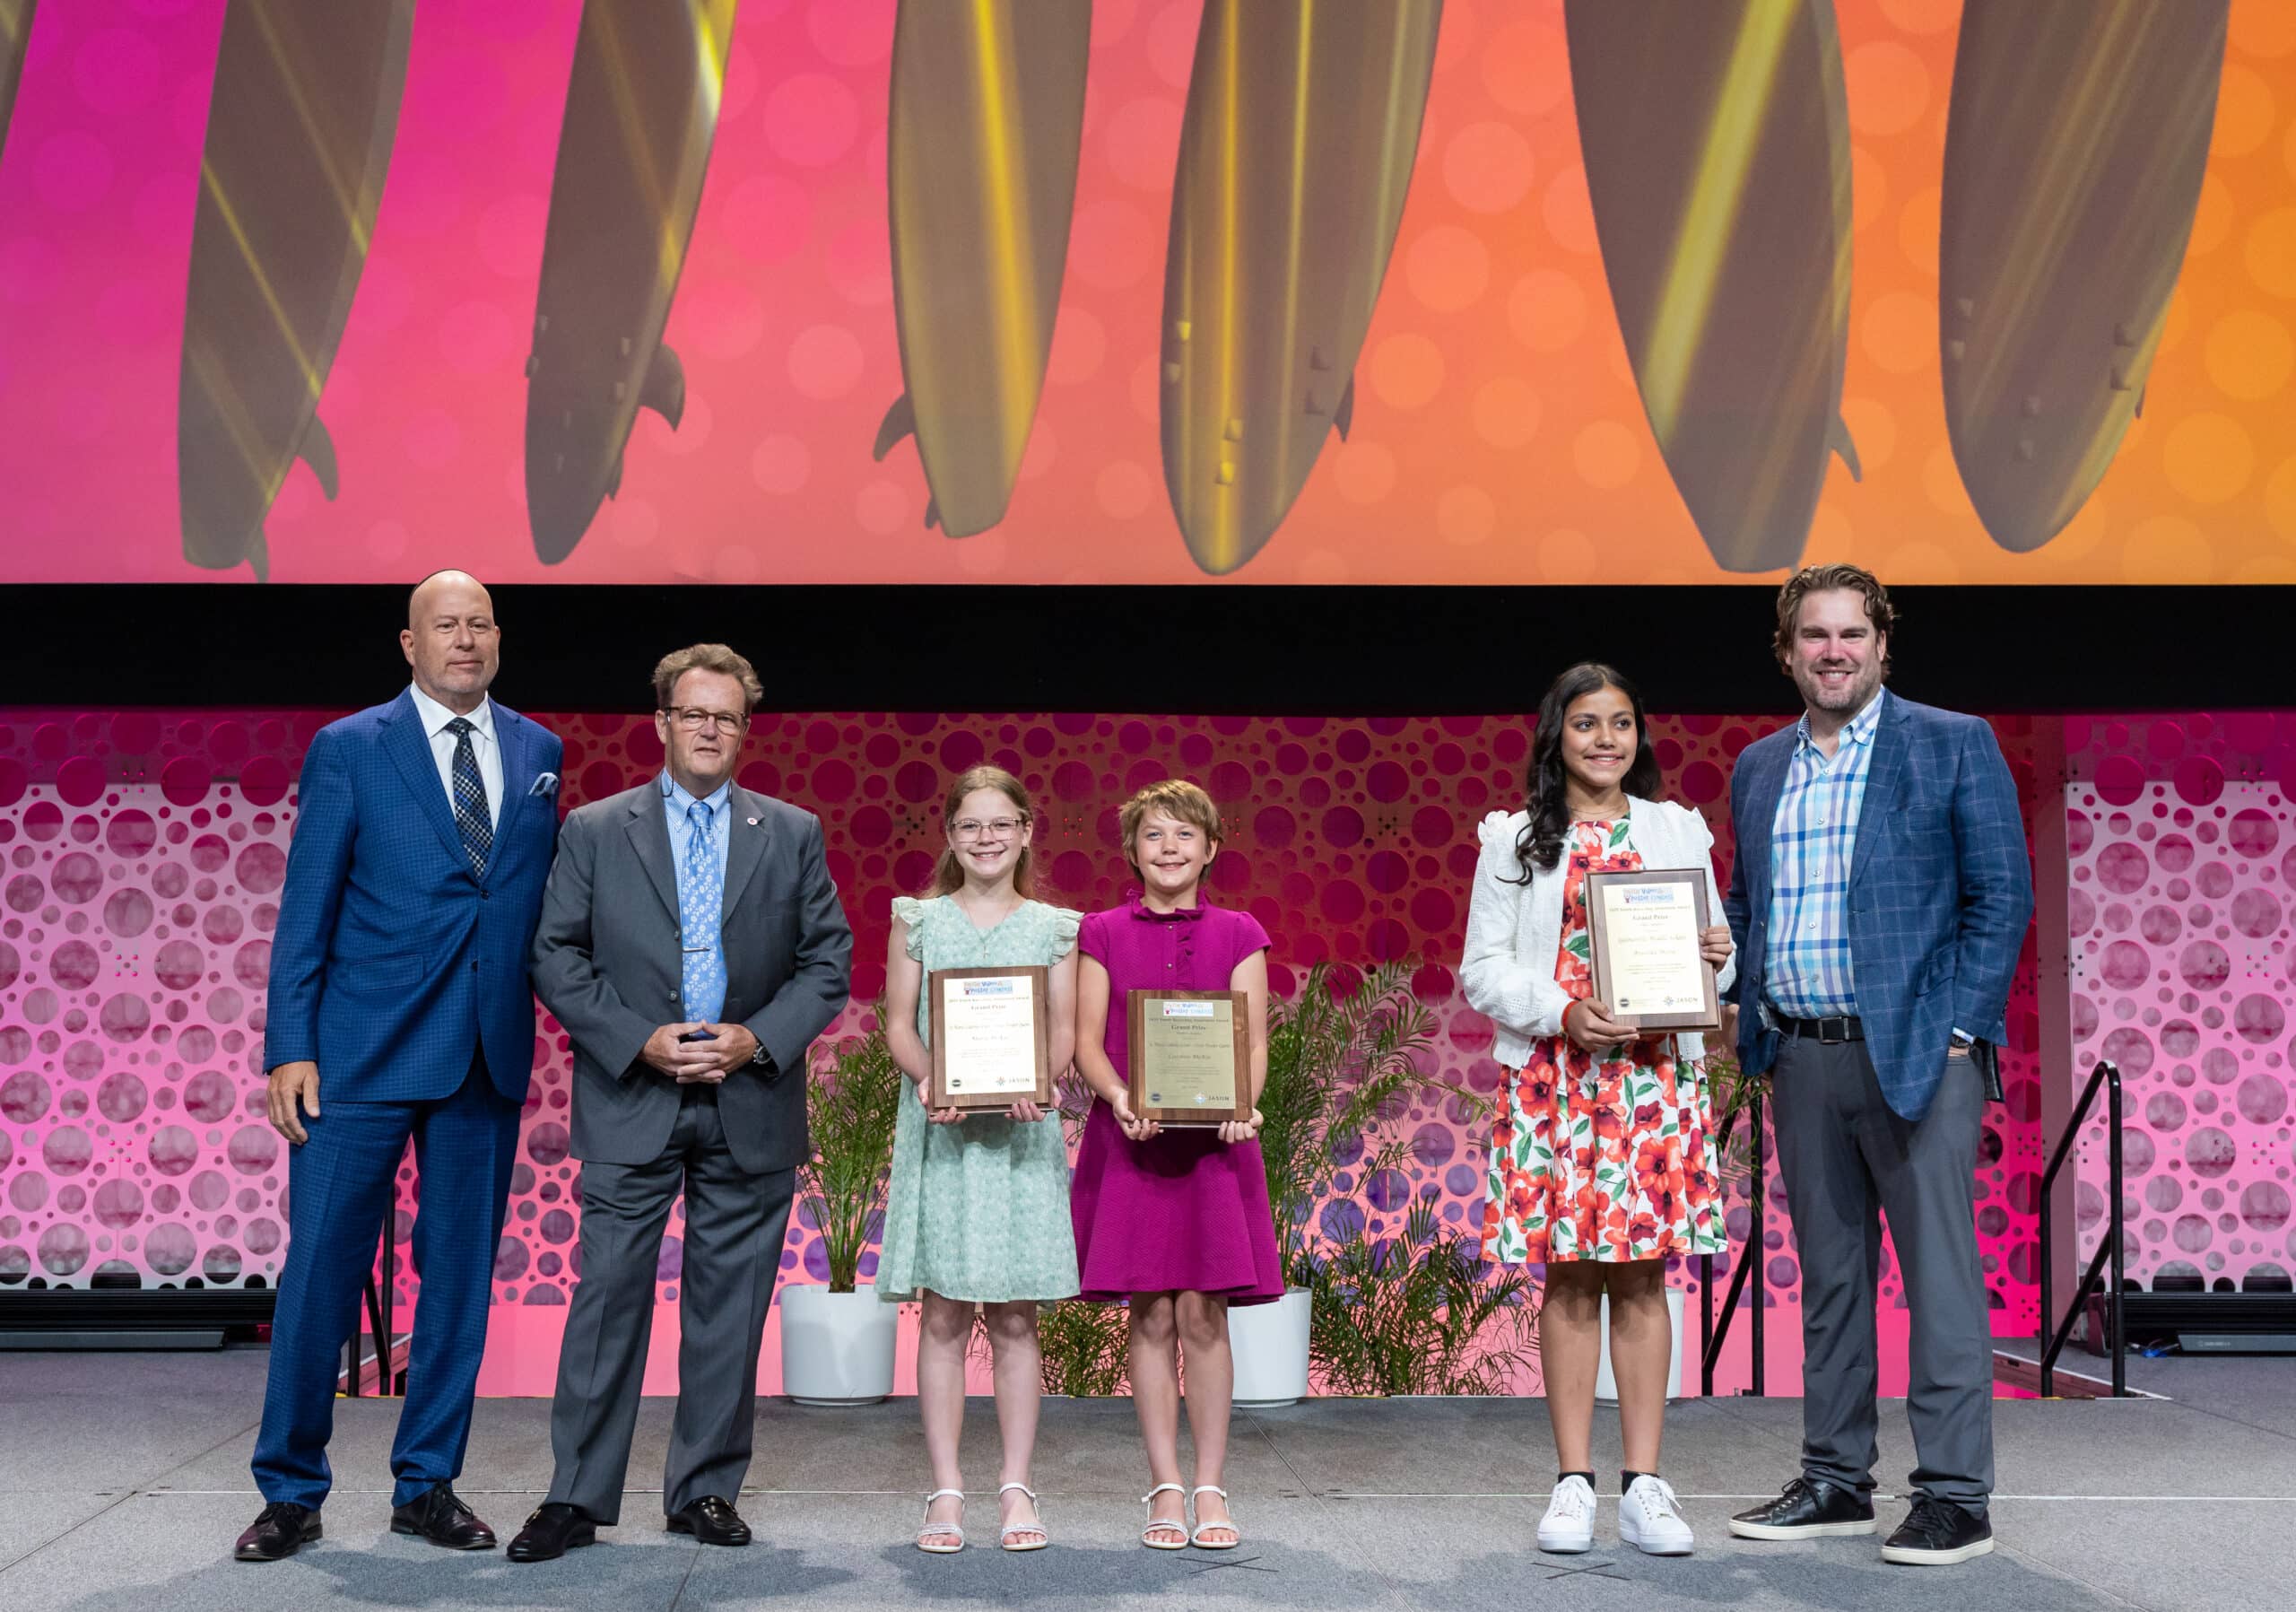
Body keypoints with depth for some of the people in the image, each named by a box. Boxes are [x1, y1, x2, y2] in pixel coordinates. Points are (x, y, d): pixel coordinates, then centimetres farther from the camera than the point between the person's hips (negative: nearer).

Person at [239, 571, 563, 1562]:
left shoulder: (539, 754, 10)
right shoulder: (348, 749, 1)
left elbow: (544, 899, 12)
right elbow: (305, 911, -2)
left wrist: (547, 1015, 2)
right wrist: (290, 1048, -8)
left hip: (488, 1055, 3)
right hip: (363, 1051, -3)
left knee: (460, 1275, 9)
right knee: (321, 1266, 0)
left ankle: (428, 1484, 21)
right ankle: (291, 1489, 14)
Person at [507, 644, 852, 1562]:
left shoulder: (793, 835, 8)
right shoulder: (594, 831, 5)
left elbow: (828, 962, 6)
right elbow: (556, 958, 1)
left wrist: (757, 1039, -9)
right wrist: (640, 1041, -11)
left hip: (750, 1106, 2)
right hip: (631, 1102, -1)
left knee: (729, 1306, 6)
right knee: (608, 1297, -2)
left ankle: (706, 1489, 18)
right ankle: (578, 1497, 7)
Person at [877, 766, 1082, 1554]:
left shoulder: (1053, 928, 9)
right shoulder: (918, 920, 8)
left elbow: (1064, 1030, 4)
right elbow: (899, 1023, 4)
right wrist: (927, 1078, -15)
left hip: (1021, 1132, 0)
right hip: (940, 1130, 0)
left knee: (1015, 1318, 3)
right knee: (942, 1316, 1)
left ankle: (1016, 1489, 9)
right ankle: (946, 1491, 7)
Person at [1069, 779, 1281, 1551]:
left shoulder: (1238, 935, 7)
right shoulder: (1103, 934, 7)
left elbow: (1252, 1044, 2)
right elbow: (1087, 1041, 2)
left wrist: (1241, 1106, -17)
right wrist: (1118, 1096, -17)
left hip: (1213, 1140, 0)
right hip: (1129, 1140, 0)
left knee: (1202, 1312, -2)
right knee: (1152, 1318, 1)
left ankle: (1210, 1488, 9)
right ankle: (1165, 1489, 9)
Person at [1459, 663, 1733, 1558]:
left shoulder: (1678, 831, 13)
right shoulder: (1516, 839, 7)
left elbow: (1714, 949, 16)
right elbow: (1483, 969, 2)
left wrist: (1718, 958, -8)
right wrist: (1561, 1012, -14)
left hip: (1655, 1075, 1)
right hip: (1554, 1079, -1)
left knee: (1643, 1278, 2)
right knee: (1571, 1280, 0)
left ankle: (1643, 1484, 7)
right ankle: (1574, 1483, 8)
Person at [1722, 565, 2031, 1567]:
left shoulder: (1954, 745, 0)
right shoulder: (1759, 769, 15)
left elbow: (2002, 895, -3)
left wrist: (1956, 1030, -10)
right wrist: (1754, 1021, 7)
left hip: (1917, 1052, -5)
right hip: (1802, 1060, 5)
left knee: (1938, 1271, -4)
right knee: (1827, 1273, 11)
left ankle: (1955, 1495, 3)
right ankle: (1835, 1481, 20)